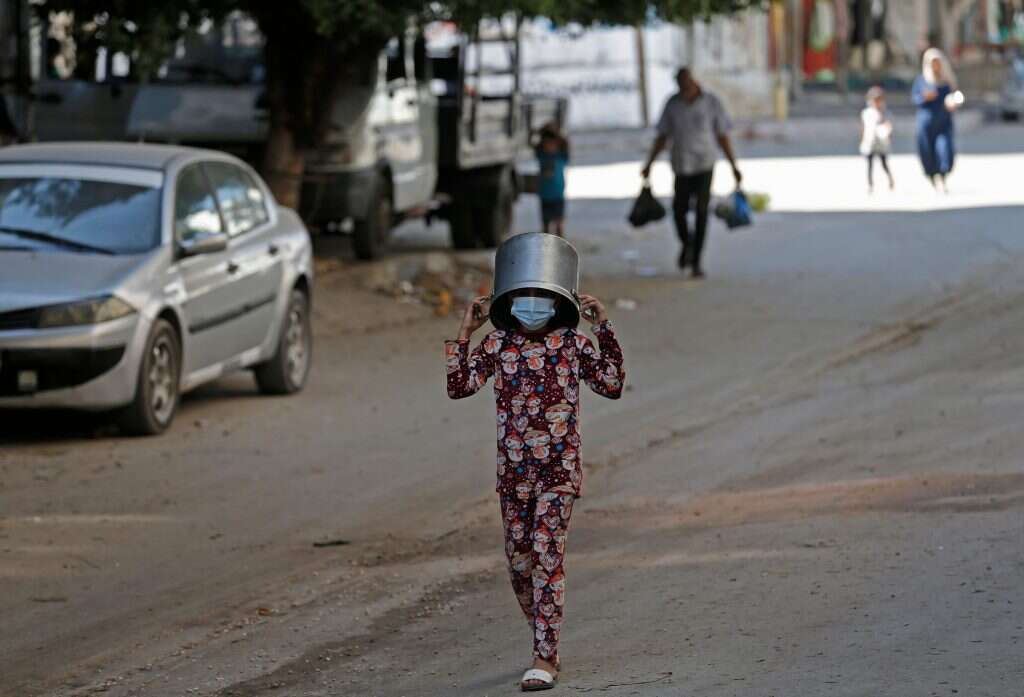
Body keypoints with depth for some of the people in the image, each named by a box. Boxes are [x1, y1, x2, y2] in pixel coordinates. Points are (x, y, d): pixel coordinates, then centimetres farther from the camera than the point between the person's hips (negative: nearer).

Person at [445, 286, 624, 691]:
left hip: (558, 471, -4)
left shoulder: (572, 344, -2)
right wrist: (465, 333, -6)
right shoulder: (497, 344, 4)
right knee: (519, 562, 11)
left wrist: (605, 330, -9)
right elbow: (458, 386, -3)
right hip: (513, 472, 4)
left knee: (546, 556, -13)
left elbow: (611, 385, -4)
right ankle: (545, 642, 31)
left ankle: (545, 659, -13)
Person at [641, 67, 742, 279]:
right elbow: (662, 137, 10)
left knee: (701, 211, -8)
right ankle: (686, 244, 32)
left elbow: (723, 137, 2)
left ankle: (696, 261, -1)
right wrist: (649, 164, 7)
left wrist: (734, 166, 1)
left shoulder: (711, 103, -4)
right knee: (679, 210, 1)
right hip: (681, 165, 2)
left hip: (705, 165, -2)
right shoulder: (673, 104, 2)